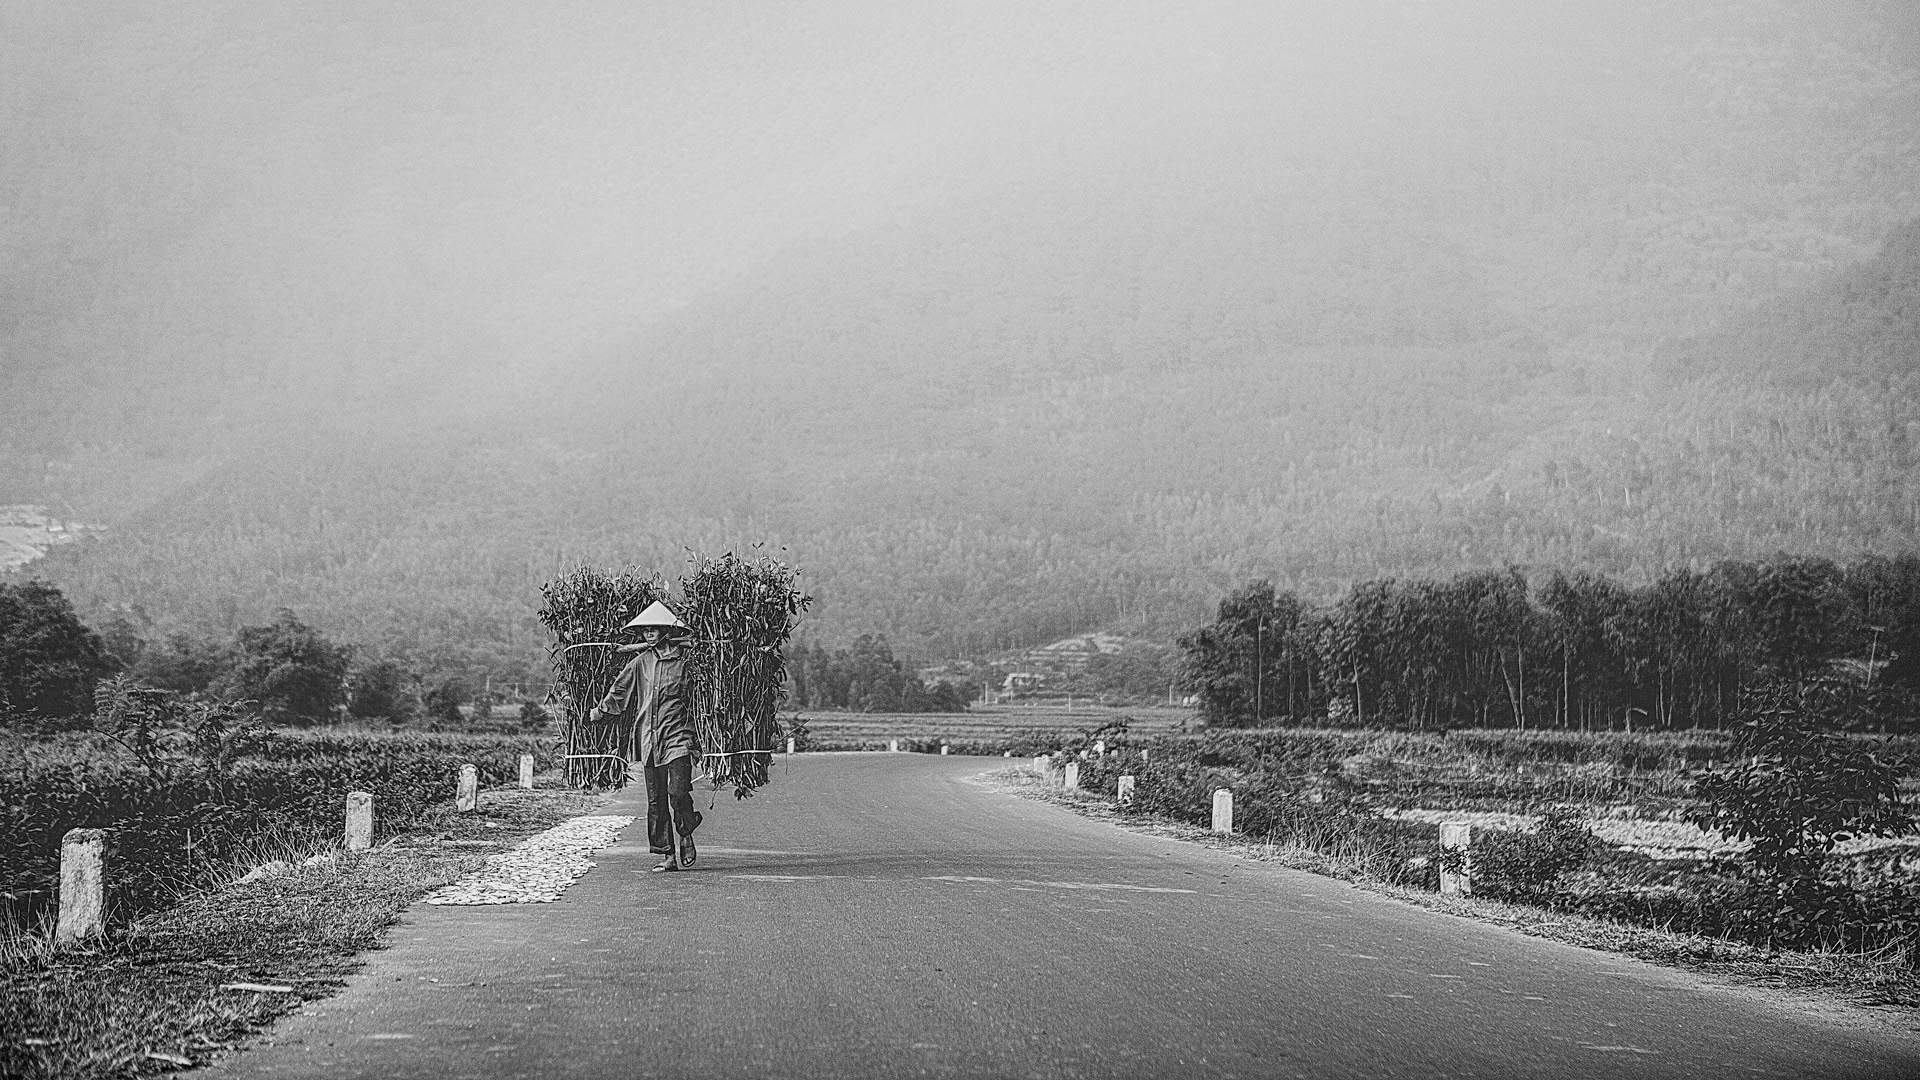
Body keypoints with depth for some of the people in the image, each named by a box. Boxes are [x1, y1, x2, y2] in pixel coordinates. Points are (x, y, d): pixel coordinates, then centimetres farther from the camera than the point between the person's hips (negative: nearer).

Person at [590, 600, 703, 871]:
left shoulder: (684, 659, 0)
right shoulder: (640, 662, 10)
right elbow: (620, 689, 22)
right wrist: (601, 710, 28)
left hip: (677, 737, -4)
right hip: (649, 738, 4)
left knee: (677, 794, -15)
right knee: (656, 800, 3)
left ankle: (684, 848, 2)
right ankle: (669, 854, 7)